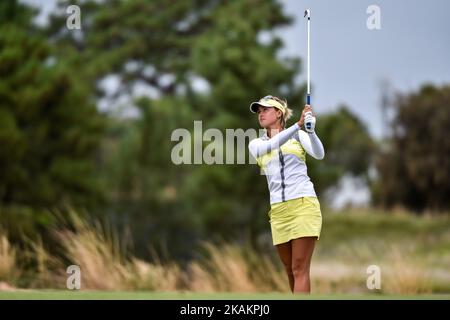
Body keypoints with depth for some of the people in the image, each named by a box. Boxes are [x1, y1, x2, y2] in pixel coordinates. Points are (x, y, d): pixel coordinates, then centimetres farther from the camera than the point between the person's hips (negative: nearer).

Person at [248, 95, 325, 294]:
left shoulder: (298, 135, 8)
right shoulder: (256, 144, 14)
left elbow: (319, 154, -9)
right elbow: (270, 146, -9)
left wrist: (310, 130, -27)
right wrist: (298, 124, -21)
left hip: (303, 204, -4)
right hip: (278, 210, 4)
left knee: (299, 269, -12)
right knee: (290, 270, 5)